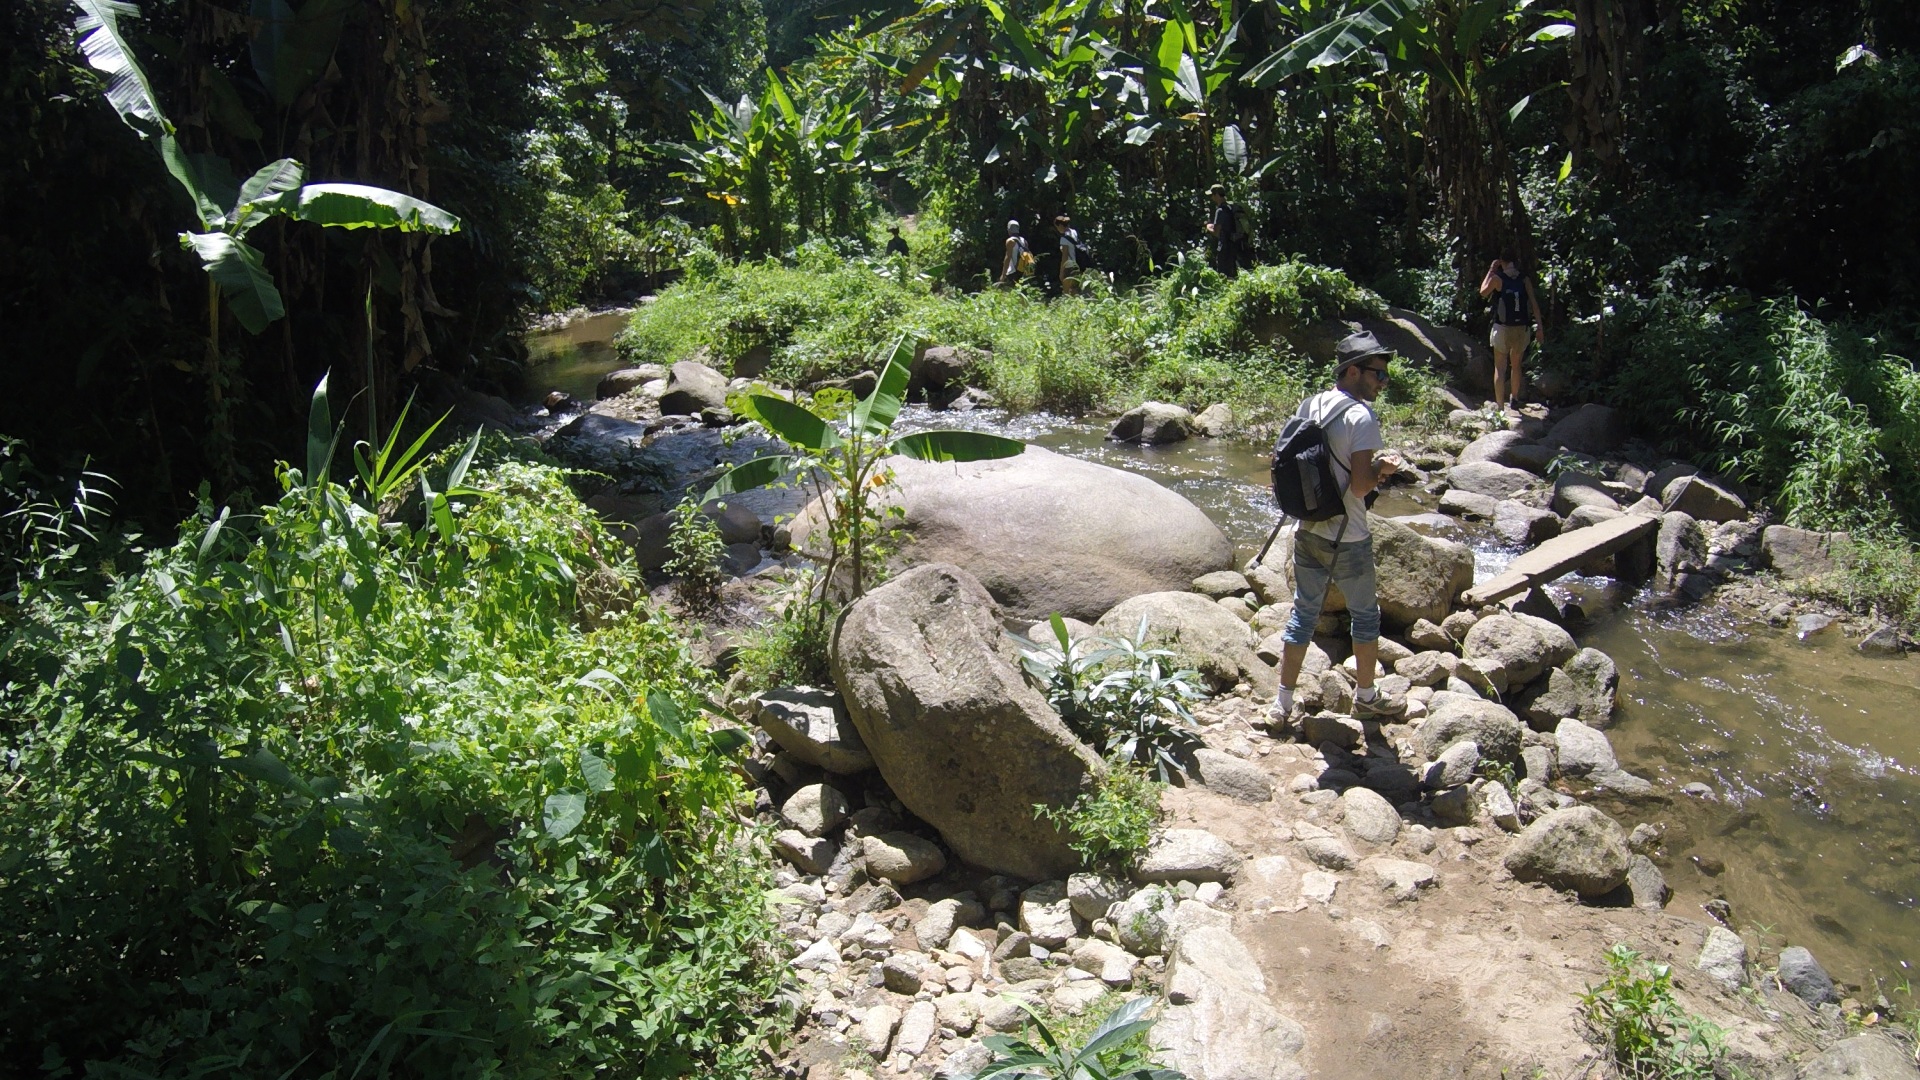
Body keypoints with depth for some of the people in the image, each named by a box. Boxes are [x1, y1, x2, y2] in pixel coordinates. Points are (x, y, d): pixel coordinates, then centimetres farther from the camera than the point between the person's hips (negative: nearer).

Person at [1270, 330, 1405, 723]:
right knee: (1365, 615, 15)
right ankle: (1366, 697, 30)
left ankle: (1283, 701, 16)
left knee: (1303, 613, 14)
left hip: (1308, 532, 6)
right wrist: (1382, 470, -3)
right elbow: (1360, 485, -24)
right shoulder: (1362, 416, -18)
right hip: (1348, 540, -6)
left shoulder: (1308, 407, 4)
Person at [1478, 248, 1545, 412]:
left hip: (1502, 328, -3)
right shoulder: (1525, 280, 0)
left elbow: (1483, 293, 10)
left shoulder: (1497, 278, -8)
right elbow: (1534, 303, -2)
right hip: (1521, 328, 3)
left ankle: (1500, 406, -5)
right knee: (1516, 366, 21)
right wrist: (1540, 327, 2)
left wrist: (1490, 271, 15)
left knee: (1500, 368, 1)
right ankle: (1514, 400, 35)